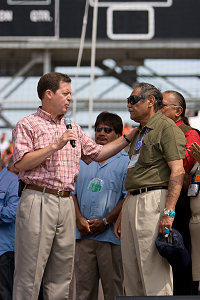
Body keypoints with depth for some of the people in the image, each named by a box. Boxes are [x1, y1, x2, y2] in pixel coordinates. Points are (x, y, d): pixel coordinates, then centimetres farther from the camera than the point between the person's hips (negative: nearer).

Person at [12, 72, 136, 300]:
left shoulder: (73, 129, 20)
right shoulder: (28, 125, -1)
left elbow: (98, 153, 25)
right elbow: (21, 163, -12)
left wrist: (128, 137, 18)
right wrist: (56, 146, -15)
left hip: (66, 203, 7)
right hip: (38, 201, -7)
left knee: (61, 272, 6)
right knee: (30, 272, -7)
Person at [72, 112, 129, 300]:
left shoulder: (126, 162, 3)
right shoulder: (83, 160, 18)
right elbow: (72, 191, 15)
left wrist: (105, 221, -12)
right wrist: (79, 218, -1)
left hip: (110, 234, -4)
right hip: (83, 234, 4)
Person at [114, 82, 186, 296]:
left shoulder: (167, 128, -5)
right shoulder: (140, 134, 25)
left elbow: (177, 171, -15)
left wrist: (168, 211, -24)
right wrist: (122, 214, 22)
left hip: (154, 200, -10)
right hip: (131, 202, 10)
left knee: (154, 271, -12)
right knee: (131, 271, 8)